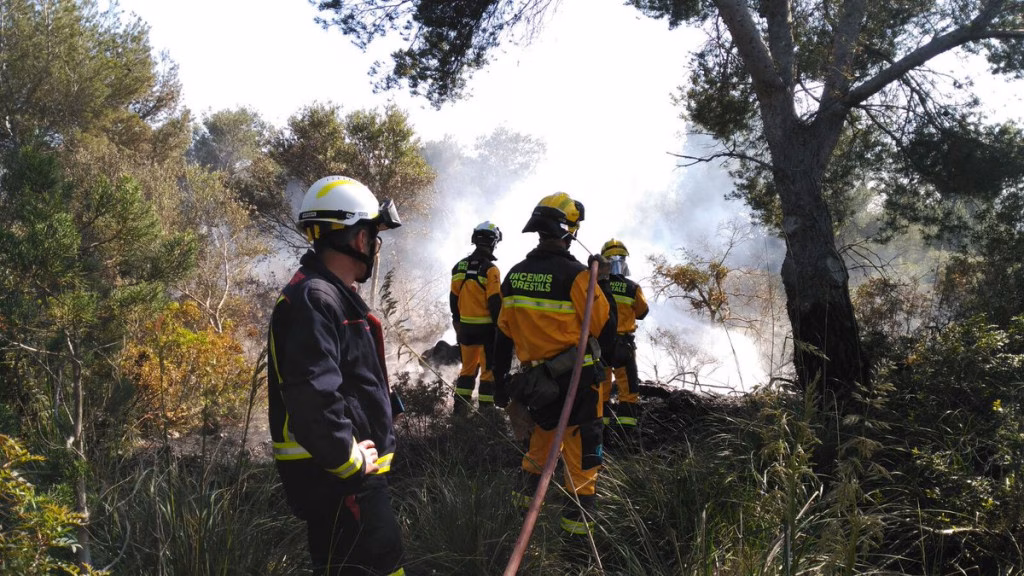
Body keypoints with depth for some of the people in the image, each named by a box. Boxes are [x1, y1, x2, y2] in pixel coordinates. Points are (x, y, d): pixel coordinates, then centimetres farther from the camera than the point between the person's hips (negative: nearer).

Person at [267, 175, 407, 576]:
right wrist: (350, 460, -20)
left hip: (356, 472, 11)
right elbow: (312, 396, -31)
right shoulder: (314, 299, -20)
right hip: (336, 479, -11)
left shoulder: (334, 295, 14)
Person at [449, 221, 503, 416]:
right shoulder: (490, 269, -13)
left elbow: (453, 298, 11)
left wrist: (458, 323, 20)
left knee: (468, 367, 17)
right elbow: (495, 302, -16)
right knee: (488, 369, 2)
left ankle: (460, 409, 18)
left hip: (466, 327, 6)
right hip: (486, 327, -6)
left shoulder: (460, 266, 6)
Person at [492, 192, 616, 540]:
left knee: (543, 428, 27)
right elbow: (605, 329, -12)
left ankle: (525, 492, 38)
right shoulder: (575, 275, -18)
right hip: (574, 379, -6)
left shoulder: (515, 275, 1)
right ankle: (579, 514, 11)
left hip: (533, 378, 6)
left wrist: (500, 380, 17)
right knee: (582, 443, 7)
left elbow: (503, 335, 8)